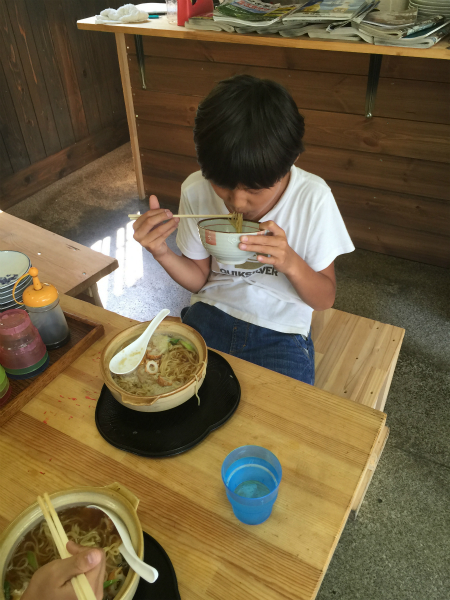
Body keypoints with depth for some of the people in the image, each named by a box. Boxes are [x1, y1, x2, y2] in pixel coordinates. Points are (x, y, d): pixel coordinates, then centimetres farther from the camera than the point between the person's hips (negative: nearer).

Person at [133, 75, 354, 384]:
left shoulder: (313, 199, -16)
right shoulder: (196, 190, -8)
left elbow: (325, 300, -6)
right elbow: (199, 279, 4)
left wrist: (291, 263, -26)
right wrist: (162, 253, -16)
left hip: (280, 332, -1)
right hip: (210, 315, 2)